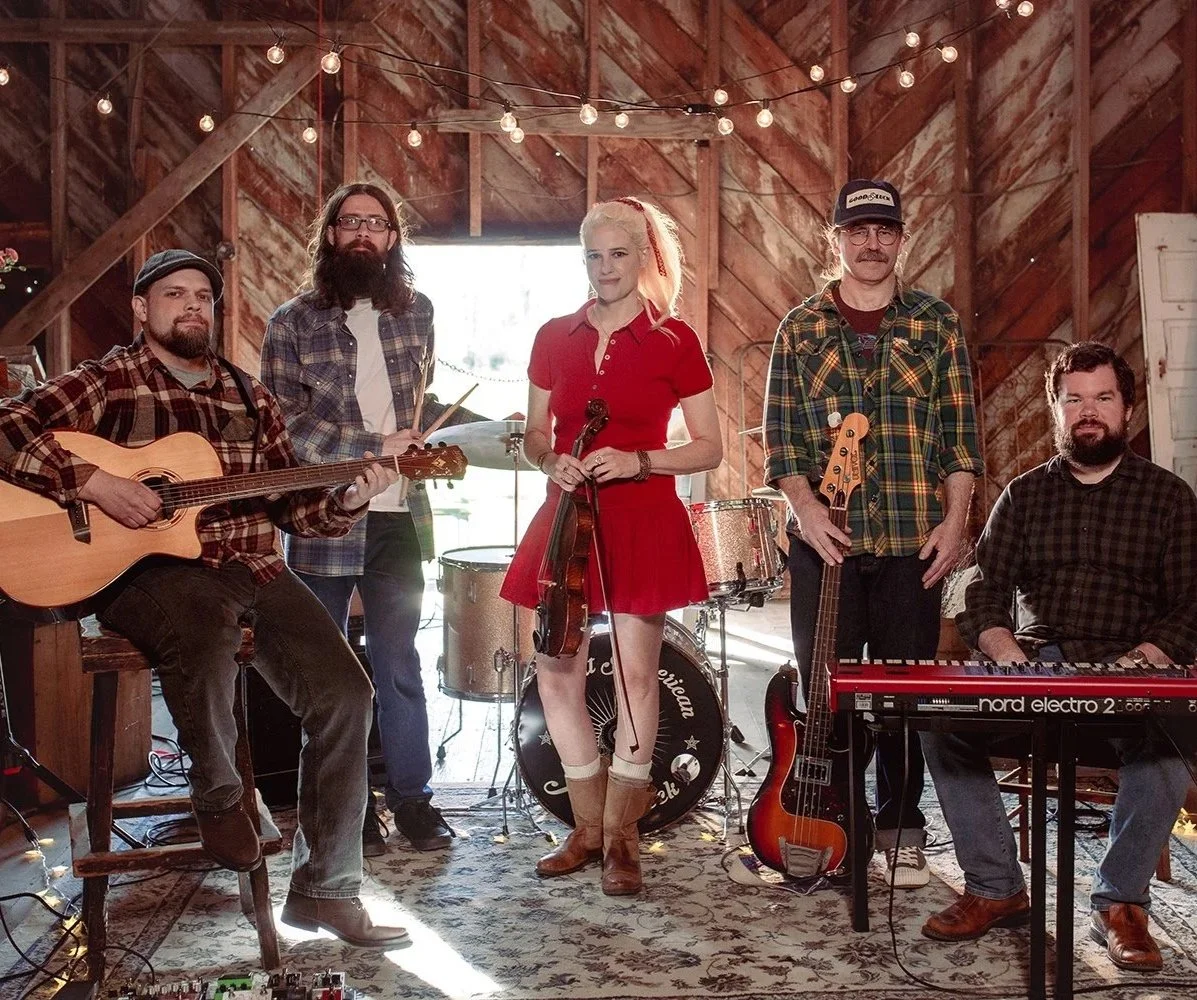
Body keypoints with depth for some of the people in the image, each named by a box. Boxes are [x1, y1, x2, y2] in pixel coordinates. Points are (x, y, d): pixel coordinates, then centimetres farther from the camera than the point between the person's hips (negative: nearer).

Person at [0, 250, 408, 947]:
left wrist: (349, 501, -3)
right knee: (206, 622, -41)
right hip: (147, 569, -5)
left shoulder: (250, 397, 18)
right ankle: (220, 796, -10)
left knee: (344, 693, -13)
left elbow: (291, 503, 17)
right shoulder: (110, 382, 4)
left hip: (252, 567, 5)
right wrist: (93, 482, -18)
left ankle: (326, 888, 1)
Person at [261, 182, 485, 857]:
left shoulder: (416, 312, 8)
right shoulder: (295, 322, -4)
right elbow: (287, 422, -13)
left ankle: (412, 797, 20)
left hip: (397, 520, 3)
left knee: (400, 666, 8)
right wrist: (375, 446, -18)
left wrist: (491, 427, 15)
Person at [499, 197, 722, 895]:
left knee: (636, 675, 0)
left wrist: (639, 461, -15)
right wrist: (550, 460, -6)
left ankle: (621, 837, 15)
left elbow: (710, 448, 0)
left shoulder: (674, 340, -1)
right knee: (556, 676, 3)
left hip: (643, 521, -3)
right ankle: (589, 827, 20)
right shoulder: (556, 338, 9)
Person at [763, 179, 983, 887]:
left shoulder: (938, 324, 7)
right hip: (824, 539, 0)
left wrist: (955, 519, -5)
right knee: (824, 686, 5)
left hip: (914, 541, 0)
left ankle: (901, 829, 19)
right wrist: (806, 509, -11)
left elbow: (961, 432, 5)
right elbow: (780, 435, 3)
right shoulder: (801, 330, 8)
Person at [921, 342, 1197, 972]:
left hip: (1133, 673, -2)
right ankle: (995, 888, -11)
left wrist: (1142, 660, -18)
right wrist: (1003, 648, -14)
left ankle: (1121, 902, -14)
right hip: (1033, 663, 2)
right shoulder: (1024, 495, 14)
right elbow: (986, 593, 8)